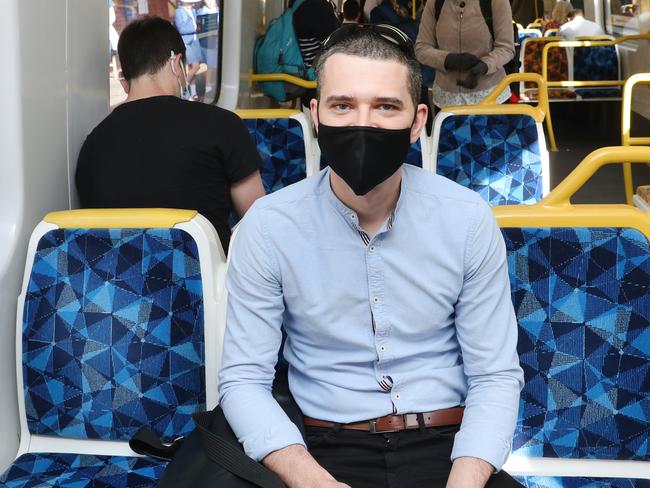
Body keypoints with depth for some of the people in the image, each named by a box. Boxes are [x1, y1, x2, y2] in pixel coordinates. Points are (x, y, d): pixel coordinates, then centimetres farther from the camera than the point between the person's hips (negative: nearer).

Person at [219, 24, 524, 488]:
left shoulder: (469, 219, -4)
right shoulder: (268, 226, -7)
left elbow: (496, 376, -2)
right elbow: (245, 379, -6)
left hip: (445, 445, 1)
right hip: (329, 450, 0)